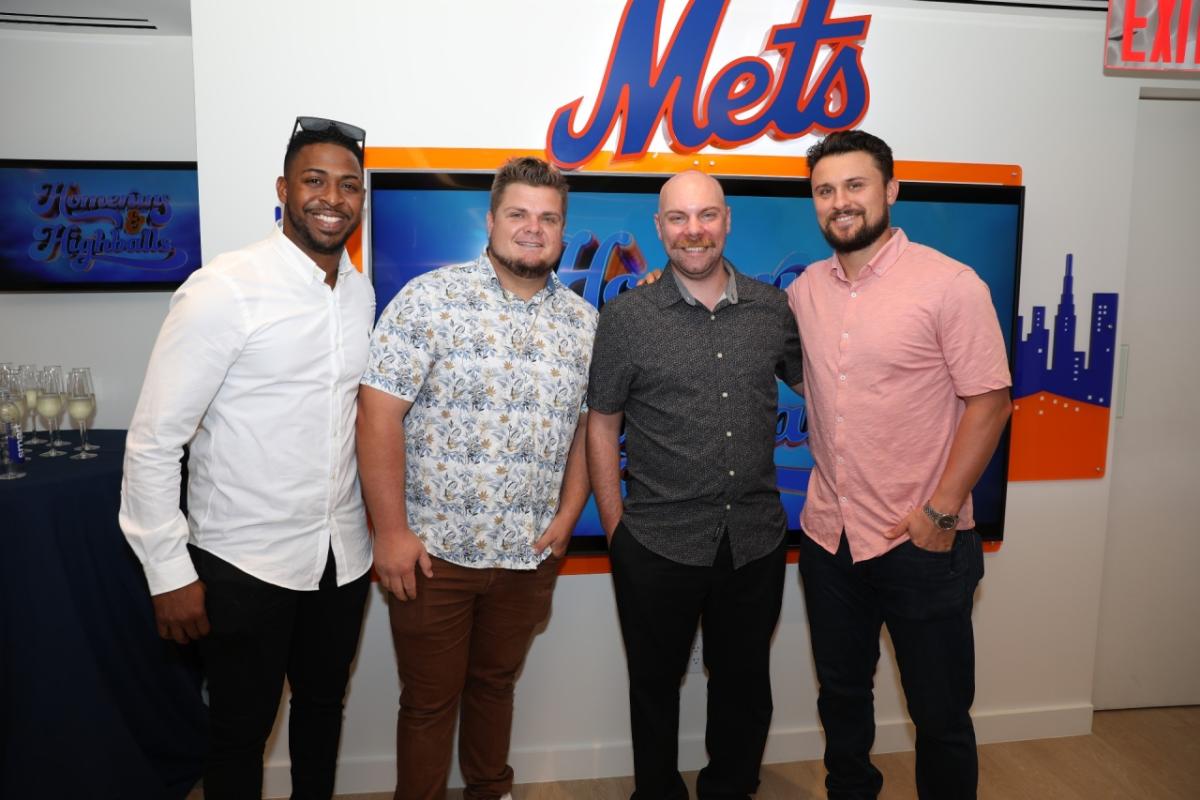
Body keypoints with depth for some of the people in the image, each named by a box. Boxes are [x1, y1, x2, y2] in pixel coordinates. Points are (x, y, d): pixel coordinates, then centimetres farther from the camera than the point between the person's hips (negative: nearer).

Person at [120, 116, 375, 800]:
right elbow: (154, 440, -15)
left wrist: (381, 523, 10)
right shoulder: (225, 290, -17)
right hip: (243, 564, -5)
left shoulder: (362, 292, 2)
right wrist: (170, 573, -13)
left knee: (324, 709, 23)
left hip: (344, 557, 6)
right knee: (242, 729, 14)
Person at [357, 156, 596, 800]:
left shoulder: (584, 321, 5)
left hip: (531, 554, 4)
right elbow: (378, 412, -13)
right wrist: (390, 531, -15)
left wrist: (568, 515, 1)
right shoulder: (430, 299, -9)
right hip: (433, 550, -4)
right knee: (429, 700, 12)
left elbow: (588, 425, 11)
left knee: (496, 682, 23)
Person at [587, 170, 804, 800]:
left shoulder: (773, 308, 2)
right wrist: (616, 530, -4)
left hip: (756, 539, 3)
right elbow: (602, 425, -1)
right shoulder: (625, 316, -5)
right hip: (658, 544, -2)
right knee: (655, 685, 15)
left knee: (744, 684, 19)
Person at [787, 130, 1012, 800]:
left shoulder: (951, 284, -11)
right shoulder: (806, 289, 4)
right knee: (841, 694, 21)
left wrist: (941, 511, -15)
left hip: (922, 543, -5)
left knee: (940, 713, 10)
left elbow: (989, 401, -11)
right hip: (829, 536, 5)